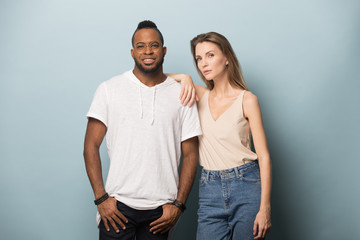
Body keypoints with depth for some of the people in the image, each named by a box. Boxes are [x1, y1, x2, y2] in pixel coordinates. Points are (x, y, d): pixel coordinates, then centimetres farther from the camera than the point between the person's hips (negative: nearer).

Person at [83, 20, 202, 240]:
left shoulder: (181, 95, 4)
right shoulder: (109, 90, 2)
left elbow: (190, 154, 6)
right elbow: (91, 146, 1)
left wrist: (178, 204, -1)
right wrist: (101, 198, -6)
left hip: (160, 209, 1)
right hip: (117, 204, -1)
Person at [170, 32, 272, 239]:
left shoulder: (247, 100, -3)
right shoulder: (201, 96, 8)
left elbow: (264, 156, -6)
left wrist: (265, 208, -13)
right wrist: (184, 78, -3)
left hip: (246, 185, -3)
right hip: (210, 189, 3)